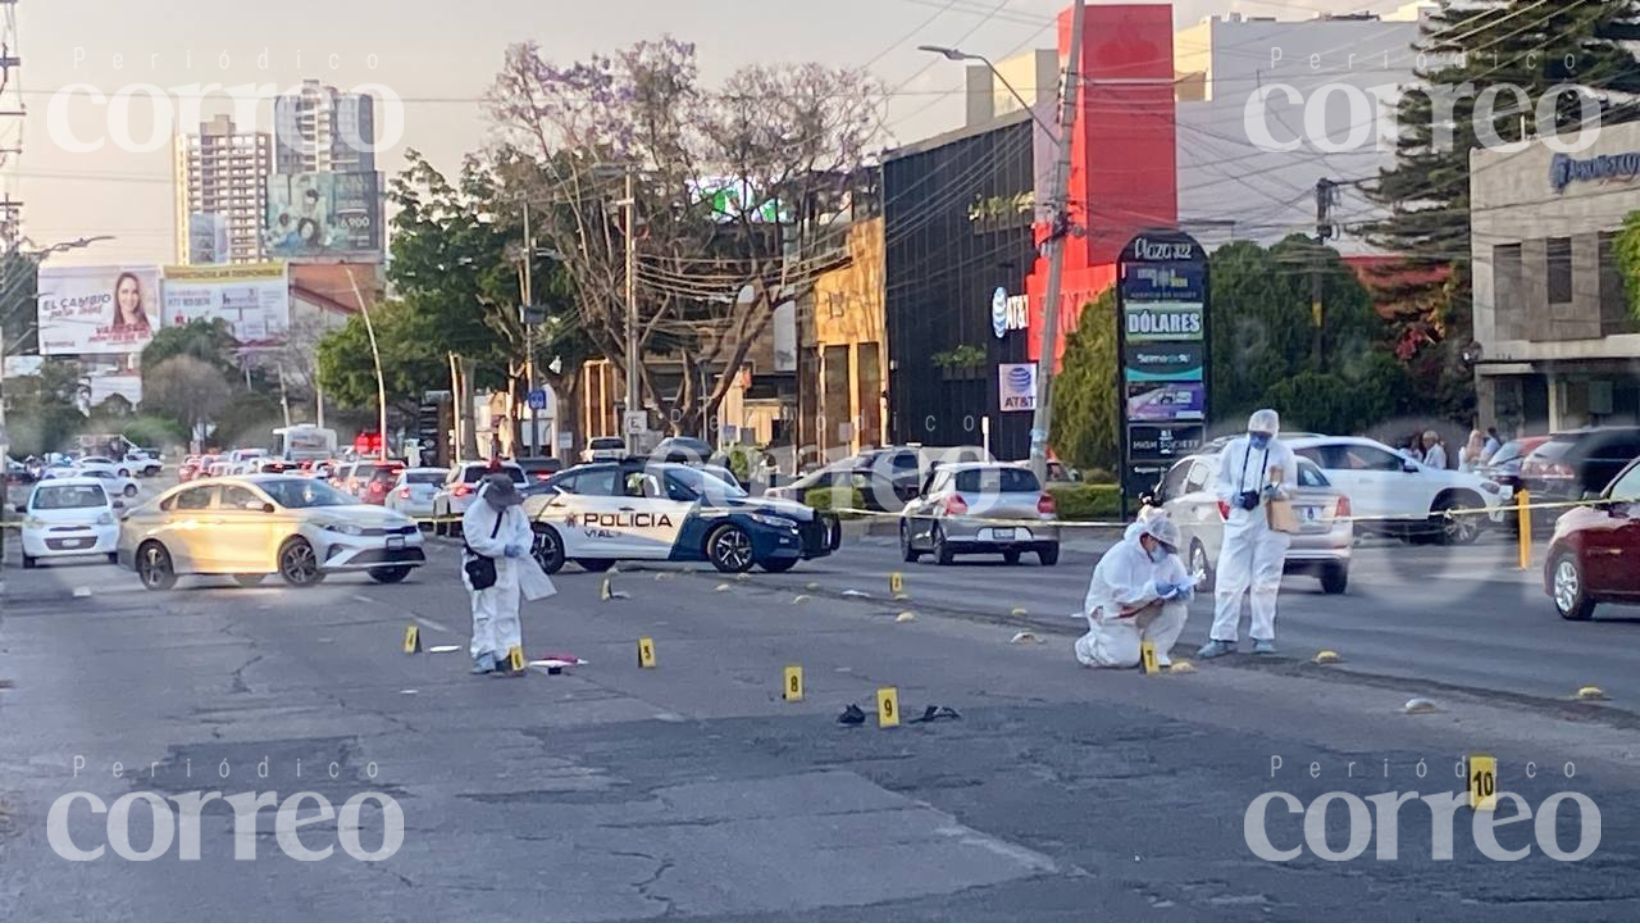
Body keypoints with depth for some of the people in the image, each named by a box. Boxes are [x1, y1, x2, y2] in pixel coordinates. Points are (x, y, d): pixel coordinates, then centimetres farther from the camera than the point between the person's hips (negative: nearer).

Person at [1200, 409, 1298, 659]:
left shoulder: (1283, 453, 1)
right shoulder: (1234, 449, 4)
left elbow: (1291, 486, 5)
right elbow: (1222, 483, 8)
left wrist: (1277, 491, -17)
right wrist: (1235, 497, -12)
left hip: (1270, 525, -1)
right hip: (1238, 522, 1)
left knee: (1265, 582, 1)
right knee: (1228, 580, -3)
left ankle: (1263, 636, 10)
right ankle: (1222, 637, 2)